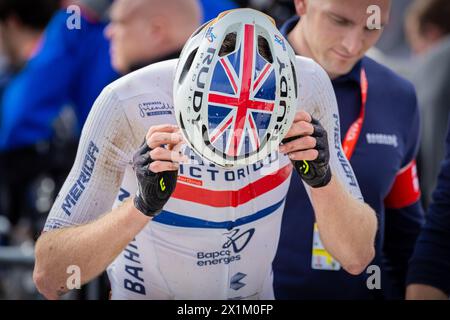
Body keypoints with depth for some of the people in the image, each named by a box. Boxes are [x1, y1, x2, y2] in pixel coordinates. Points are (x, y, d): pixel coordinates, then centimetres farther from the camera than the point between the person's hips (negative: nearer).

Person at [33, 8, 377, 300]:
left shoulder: (308, 88, -19)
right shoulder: (126, 106, -26)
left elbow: (357, 258, -14)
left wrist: (323, 179, -31)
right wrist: (142, 205, -40)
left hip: (254, 295, 2)